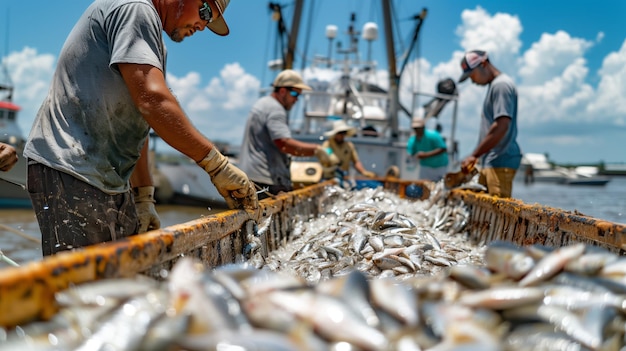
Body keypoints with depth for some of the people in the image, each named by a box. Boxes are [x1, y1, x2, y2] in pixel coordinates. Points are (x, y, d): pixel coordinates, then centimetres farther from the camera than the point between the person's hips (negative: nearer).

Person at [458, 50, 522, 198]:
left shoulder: (501, 85, -10)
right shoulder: (494, 85, 20)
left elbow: (501, 127, -20)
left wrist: (474, 155, -18)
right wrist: (478, 157, 17)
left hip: (500, 162, -10)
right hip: (491, 162, 10)